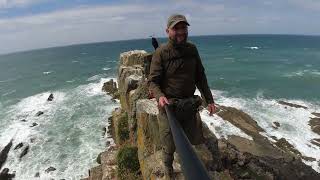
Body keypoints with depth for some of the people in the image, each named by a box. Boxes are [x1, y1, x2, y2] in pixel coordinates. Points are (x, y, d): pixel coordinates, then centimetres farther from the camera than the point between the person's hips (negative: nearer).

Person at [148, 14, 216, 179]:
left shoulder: (192, 49, 2)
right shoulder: (161, 52, -12)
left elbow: (200, 77, 9)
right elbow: (152, 81, -11)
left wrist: (209, 100, 7)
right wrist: (159, 96, -32)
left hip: (189, 103, 5)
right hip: (169, 105, -4)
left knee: (194, 139, 19)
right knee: (169, 145, 9)